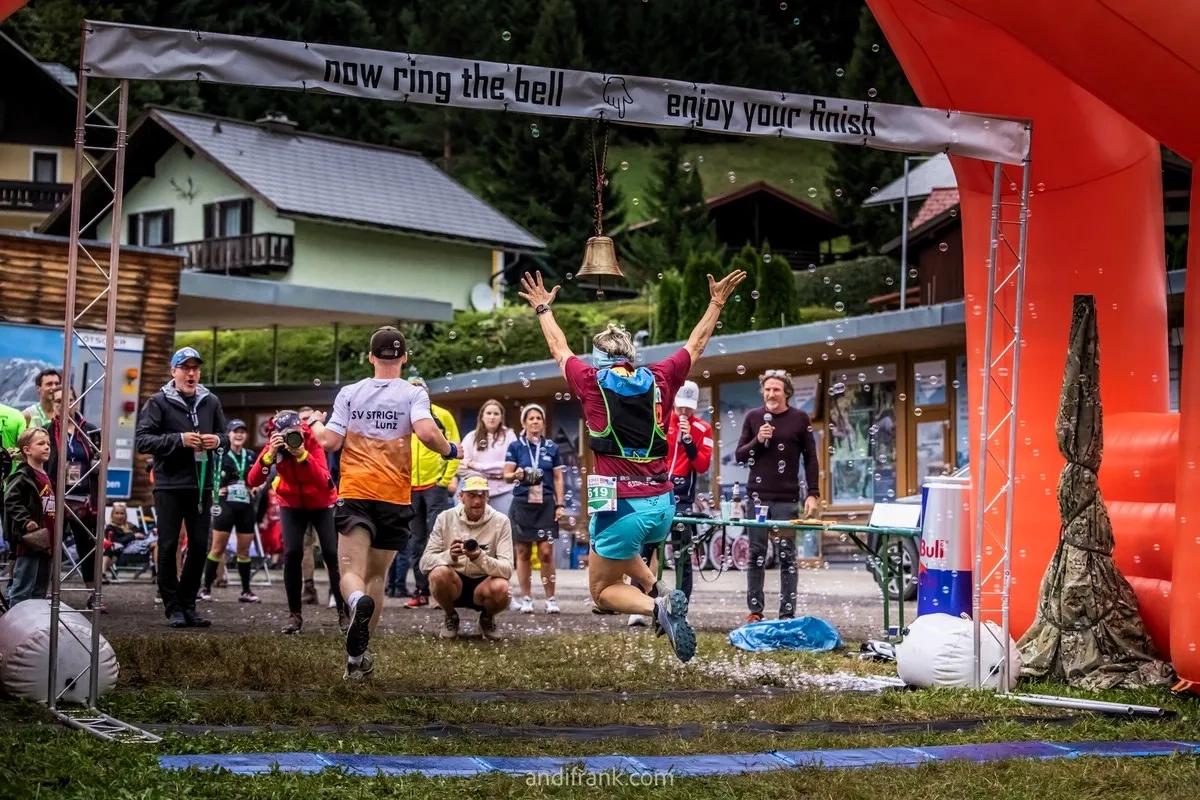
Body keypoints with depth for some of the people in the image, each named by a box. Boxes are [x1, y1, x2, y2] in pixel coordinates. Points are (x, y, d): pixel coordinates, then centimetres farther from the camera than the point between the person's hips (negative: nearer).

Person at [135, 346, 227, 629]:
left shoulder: (211, 402, 10)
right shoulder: (159, 402, -3)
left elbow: (225, 436, 20)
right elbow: (142, 439, -10)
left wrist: (218, 440, -4)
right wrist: (179, 439, -19)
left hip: (202, 485, 4)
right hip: (169, 486, -4)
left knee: (199, 546, 7)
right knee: (169, 547, 0)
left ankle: (188, 605, 18)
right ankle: (173, 608, 8)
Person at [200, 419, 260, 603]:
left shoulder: (252, 456, 8)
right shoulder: (220, 455, -4)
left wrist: (256, 487, 6)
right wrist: (215, 489, -11)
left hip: (246, 507, 4)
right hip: (226, 505, -4)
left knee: (244, 550, 8)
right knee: (217, 549, -3)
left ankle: (245, 591, 13)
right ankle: (206, 588, 3)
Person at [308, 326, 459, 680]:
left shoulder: (349, 393, 4)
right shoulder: (413, 394, -1)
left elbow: (329, 441, 1)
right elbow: (426, 432, -18)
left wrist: (315, 423, 22)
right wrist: (450, 451, 1)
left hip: (354, 494, 0)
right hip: (394, 496, 0)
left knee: (351, 569, -9)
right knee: (376, 575, 13)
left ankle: (358, 602, -46)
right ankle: (357, 656, 13)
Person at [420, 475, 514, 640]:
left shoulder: (500, 521, -11)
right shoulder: (445, 518, -8)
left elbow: (507, 569, -18)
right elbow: (425, 562, -12)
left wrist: (480, 558, -38)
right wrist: (449, 556, -33)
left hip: (483, 584, 0)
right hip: (454, 584, 0)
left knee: (501, 588, -34)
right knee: (438, 573, -33)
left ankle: (487, 619, 4)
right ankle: (451, 618, 0)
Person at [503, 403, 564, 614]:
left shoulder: (552, 448, 9)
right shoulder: (515, 447, 5)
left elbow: (558, 479, 11)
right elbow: (506, 475, 3)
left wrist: (560, 504, 4)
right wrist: (516, 475, -19)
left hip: (545, 504, 0)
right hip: (522, 504, 0)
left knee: (546, 552, -7)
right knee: (523, 553, 2)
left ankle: (551, 599, -1)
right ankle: (526, 599, 9)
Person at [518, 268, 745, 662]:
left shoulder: (592, 381, -1)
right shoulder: (658, 379, 5)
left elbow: (559, 348, 19)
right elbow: (696, 345, 22)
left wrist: (543, 309, 35)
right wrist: (716, 303, 36)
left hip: (620, 506, -5)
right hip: (662, 506, 5)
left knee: (603, 591, 10)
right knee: (616, 548, 35)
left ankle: (657, 608, -19)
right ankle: (658, 591, 11)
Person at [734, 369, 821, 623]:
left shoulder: (800, 419, 2)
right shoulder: (753, 417, 7)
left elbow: (811, 459, 4)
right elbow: (740, 455, 8)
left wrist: (813, 494, -3)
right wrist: (757, 440, -11)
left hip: (787, 499, -2)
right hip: (757, 497, 2)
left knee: (787, 557, 0)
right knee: (756, 556, 4)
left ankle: (787, 614, 2)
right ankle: (755, 610, 10)